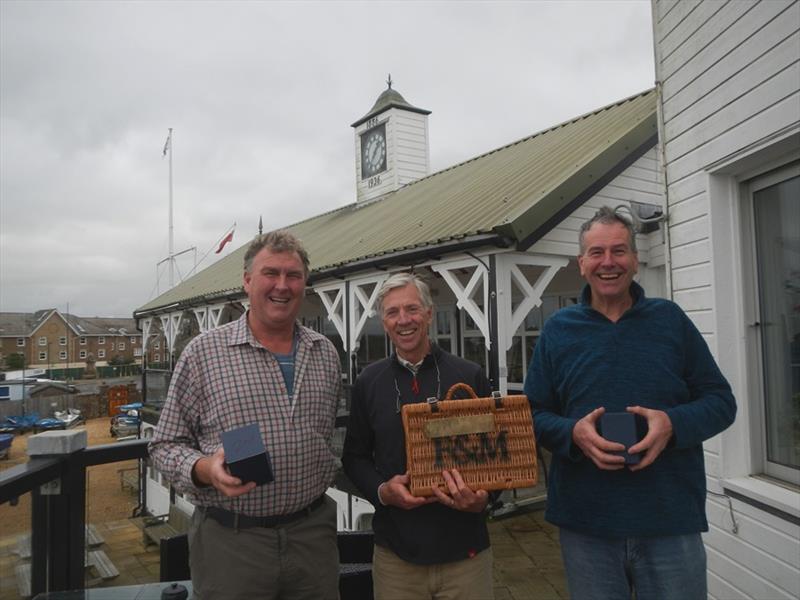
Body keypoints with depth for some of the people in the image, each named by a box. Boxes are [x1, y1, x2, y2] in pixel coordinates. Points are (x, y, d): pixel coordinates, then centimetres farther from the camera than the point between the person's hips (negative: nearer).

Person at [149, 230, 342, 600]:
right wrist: (205, 470, -20)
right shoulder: (204, 352, -5)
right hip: (230, 540, -3)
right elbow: (166, 445, -2)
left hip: (313, 532, 4)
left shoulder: (326, 353, 7)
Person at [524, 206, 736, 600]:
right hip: (585, 524, 0)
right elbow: (533, 415, 2)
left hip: (672, 520, 0)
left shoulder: (670, 319, 1)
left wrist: (673, 423, -16)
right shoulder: (558, 330, 1)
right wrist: (573, 432, -18)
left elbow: (721, 401, 3)